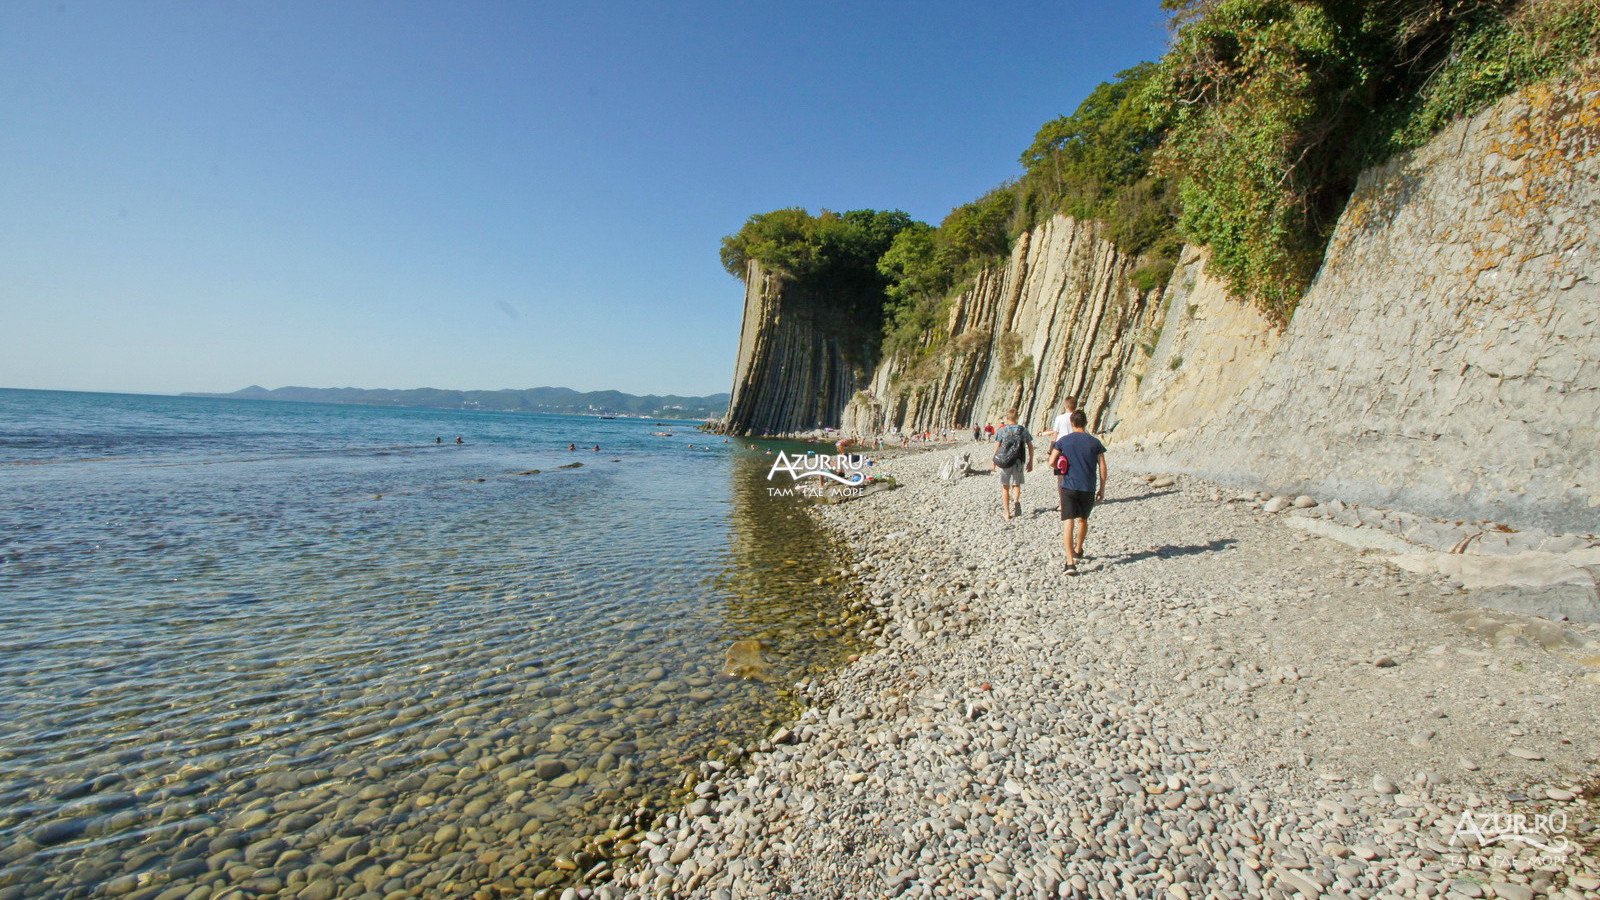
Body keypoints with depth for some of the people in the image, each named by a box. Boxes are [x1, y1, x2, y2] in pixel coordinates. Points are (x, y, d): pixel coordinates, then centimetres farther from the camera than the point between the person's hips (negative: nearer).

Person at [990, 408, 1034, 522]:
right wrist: (1030, 462, 13)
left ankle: (1007, 513, 15)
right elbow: (1030, 447, 5)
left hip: (1005, 462, -1)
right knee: (1017, 484, 20)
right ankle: (1016, 500, -11)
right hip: (1019, 462, 2)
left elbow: (997, 448, -4)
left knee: (1005, 487, 12)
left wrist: (994, 462, 6)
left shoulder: (1002, 431, -4)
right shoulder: (1023, 430, 3)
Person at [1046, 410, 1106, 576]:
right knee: (1083, 520, 23)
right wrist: (1102, 489, 10)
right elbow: (1102, 467, 2)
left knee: (1068, 523, -6)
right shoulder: (1094, 442, 2)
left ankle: (1070, 562, -18)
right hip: (1088, 488, 2)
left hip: (1069, 487, -2)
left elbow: (1051, 463, -6)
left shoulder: (1063, 440, -1)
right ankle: (1078, 551, 42)